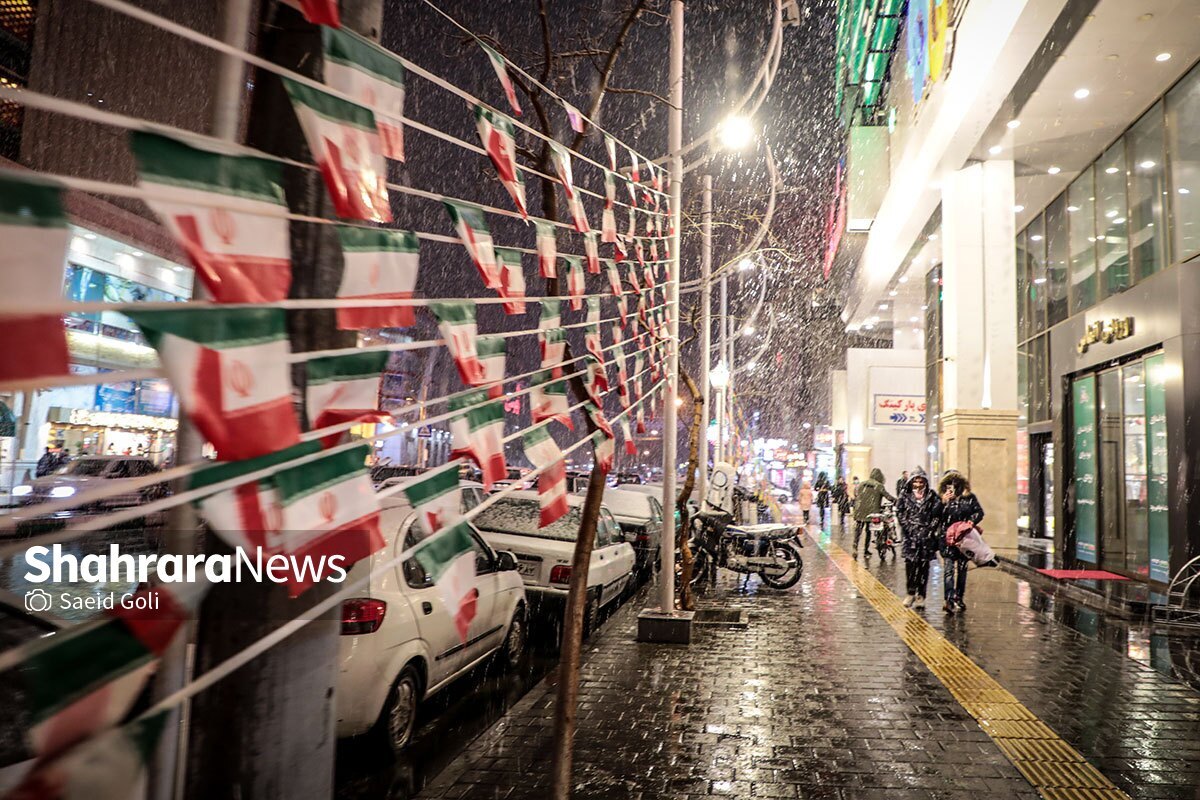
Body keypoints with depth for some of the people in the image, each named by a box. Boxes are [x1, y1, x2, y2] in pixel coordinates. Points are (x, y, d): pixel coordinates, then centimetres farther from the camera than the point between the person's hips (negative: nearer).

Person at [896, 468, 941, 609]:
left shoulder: (932, 497, 4)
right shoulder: (905, 496, 5)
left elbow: (937, 516, 1)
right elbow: (900, 513, 3)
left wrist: (929, 530, -9)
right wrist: (908, 528, -7)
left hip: (927, 536, 0)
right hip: (910, 535, 0)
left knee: (923, 566, 2)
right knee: (910, 565, -3)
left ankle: (921, 596, 9)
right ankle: (910, 593, 10)